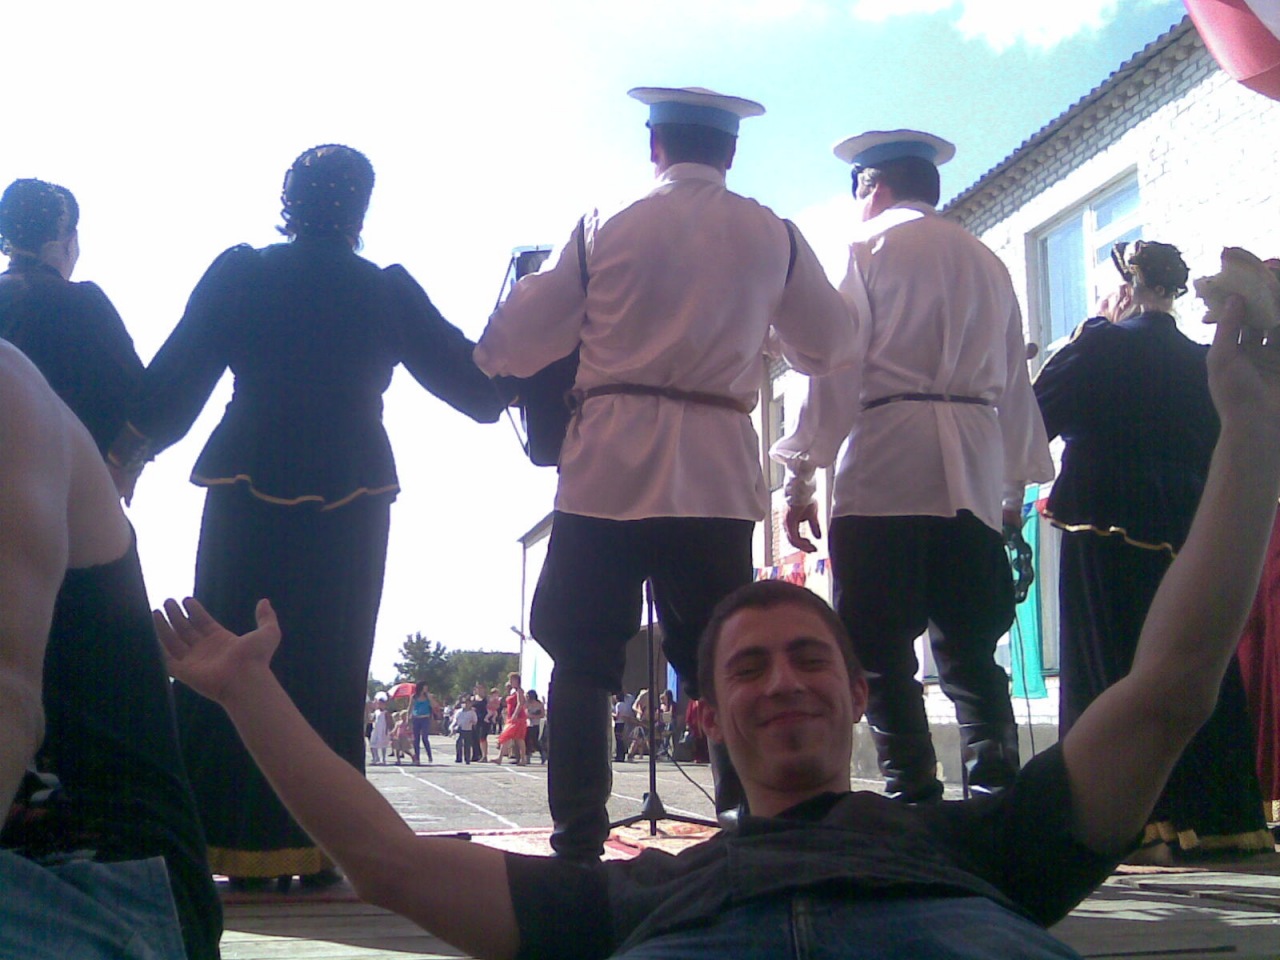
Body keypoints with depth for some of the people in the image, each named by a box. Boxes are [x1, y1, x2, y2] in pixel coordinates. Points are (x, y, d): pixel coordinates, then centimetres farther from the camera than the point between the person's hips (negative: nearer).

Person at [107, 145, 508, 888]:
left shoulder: (238, 275, 3)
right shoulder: (388, 292, 2)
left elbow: (172, 381, 3)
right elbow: (475, 381, 8)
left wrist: (130, 450, 14)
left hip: (249, 488, 1)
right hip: (351, 497, 0)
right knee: (329, 663, 4)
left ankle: (235, 843, 7)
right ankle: (315, 844, 5)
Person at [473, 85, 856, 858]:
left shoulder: (606, 227, 5)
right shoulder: (772, 236, 7)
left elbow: (520, 338, 7)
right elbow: (832, 345, 18)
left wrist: (494, 356, 29)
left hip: (608, 467, -1)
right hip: (717, 471, 1)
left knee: (581, 660, 6)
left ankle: (579, 842, 4)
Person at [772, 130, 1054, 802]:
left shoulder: (870, 244, 6)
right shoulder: (986, 261, 22)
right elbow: (1015, 380, 20)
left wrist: (801, 475, -4)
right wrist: (1014, 486, 23)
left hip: (887, 467, -6)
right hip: (976, 471, 6)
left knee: (879, 647, -4)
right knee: (968, 648, 7)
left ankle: (913, 796, -10)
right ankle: (995, 794, -2)